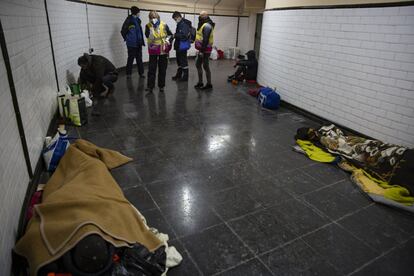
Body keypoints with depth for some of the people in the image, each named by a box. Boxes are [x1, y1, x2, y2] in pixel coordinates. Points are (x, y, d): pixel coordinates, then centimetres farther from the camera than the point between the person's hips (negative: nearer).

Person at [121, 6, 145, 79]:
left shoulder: (138, 20, 9)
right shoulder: (129, 20, -11)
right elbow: (123, 31, -8)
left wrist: (142, 41, 8)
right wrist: (127, 39, 0)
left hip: (138, 43, 6)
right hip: (131, 44, -6)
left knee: (139, 59, 8)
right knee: (131, 59, 2)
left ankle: (141, 73, 15)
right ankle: (128, 73, 12)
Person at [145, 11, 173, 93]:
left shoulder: (164, 25, -2)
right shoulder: (148, 26, -3)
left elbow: (170, 35, 9)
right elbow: (148, 36, -18)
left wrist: (168, 40, -8)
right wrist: (152, 28, -28)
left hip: (163, 50, 1)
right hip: (153, 50, -1)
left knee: (162, 69, 8)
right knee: (151, 69, -2)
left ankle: (161, 86, 20)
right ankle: (150, 86, 4)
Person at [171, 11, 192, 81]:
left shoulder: (184, 25, -17)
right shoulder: (179, 24, 13)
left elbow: (184, 35, -25)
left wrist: (175, 35, -19)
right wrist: (174, 35, 6)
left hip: (183, 46, -10)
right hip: (179, 45, 10)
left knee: (183, 61, -2)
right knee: (179, 61, 17)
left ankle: (185, 77, 6)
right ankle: (179, 75, 29)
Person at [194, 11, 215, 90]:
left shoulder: (207, 26, -16)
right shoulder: (204, 25, 17)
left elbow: (205, 39, -23)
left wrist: (202, 50, -25)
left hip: (205, 49, -10)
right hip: (201, 49, 10)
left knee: (205, 66, -4)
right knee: (198, 65, 13)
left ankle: (209, 84, 6)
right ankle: (200, 82, 22)